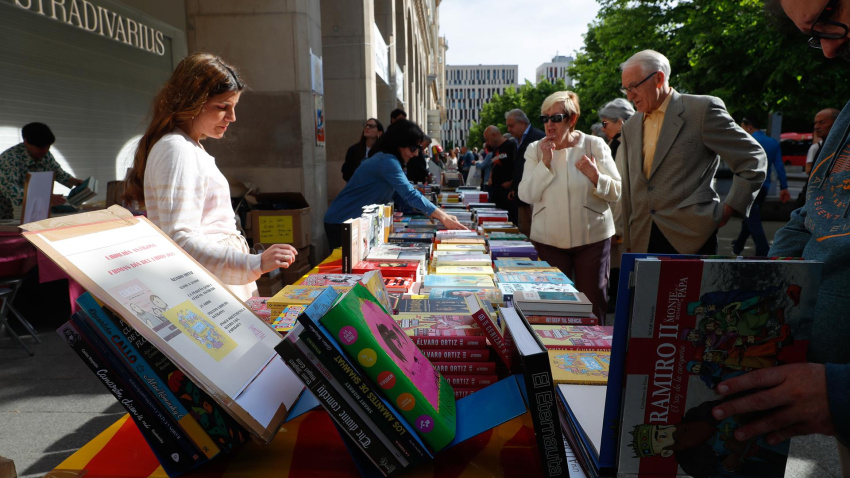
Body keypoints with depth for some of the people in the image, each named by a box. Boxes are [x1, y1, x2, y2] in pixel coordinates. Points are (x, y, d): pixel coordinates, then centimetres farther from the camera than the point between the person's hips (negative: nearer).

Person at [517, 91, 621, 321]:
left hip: (592, 236, -1)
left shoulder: (595, 145, -1)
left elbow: (616, 192, -1)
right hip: (548, 239, 1)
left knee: (594, 302, 7)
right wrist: (545, 163, -14)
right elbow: (526, 195, -5)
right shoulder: (535, 149, 4)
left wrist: (595, 176, -20)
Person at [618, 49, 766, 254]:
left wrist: (728, 209, -3)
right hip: (643, 241, 5)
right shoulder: (630, 127, 15)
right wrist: (629, 241, 15)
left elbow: (753, 159, 1)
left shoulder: (703, 109, -2)